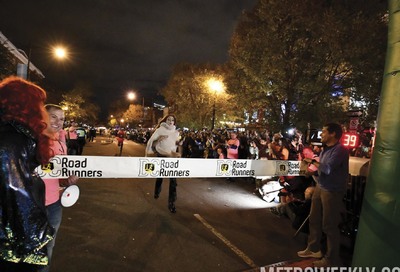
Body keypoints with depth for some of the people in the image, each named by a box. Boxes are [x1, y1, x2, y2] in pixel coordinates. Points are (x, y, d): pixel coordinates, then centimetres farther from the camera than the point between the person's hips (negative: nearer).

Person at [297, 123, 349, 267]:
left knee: (329, 225, 3)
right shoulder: (326, 148, 11)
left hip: (332, 191, -9)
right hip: (320, 187, 9)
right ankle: (313, 248, 35)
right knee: (314, 219, 17)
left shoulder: (340, 149, -18)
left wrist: (313, 162, -14)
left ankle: (332, 259, 20)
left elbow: (328, 169, -26)